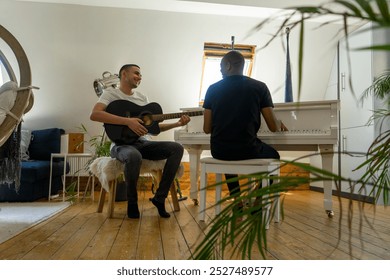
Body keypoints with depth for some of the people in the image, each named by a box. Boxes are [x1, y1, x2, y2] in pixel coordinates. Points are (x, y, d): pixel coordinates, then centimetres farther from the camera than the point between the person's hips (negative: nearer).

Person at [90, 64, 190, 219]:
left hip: (143, 143, 6)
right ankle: (132, 202, -11)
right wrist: (128, 121, -26)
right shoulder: (111, 93, 0)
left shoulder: (142, 97, 17)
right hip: (122, 144, -6)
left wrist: (177, 124, 2)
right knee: (134, 156, -40)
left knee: (177, 148, -14)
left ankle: (160, 197, -9)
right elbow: (94, 114, -20)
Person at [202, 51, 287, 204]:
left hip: (218, 151, 3)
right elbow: (274, 127, -3)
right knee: (273, 156, 31)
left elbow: (207, 129, 3)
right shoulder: (259, 87, -2)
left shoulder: (213, 89, 2)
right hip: (247, 150, -2)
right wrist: (279, 123, 21)